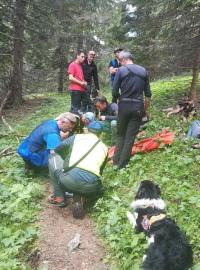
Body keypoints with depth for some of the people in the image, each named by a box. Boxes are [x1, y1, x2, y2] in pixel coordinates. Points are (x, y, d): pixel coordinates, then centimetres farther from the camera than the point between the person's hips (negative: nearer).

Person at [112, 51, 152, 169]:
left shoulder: (121, 70, -4)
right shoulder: (143, 71, 5)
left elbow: (114, 92, -6)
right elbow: (148, 94, 6)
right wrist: (146, 109, 16)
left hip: (124, 105, -1)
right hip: (138, 107, 1)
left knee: (121, 134, 17)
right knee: (130, 136, 7)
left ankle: (116, 160, 20)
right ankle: (122, 164, 10)